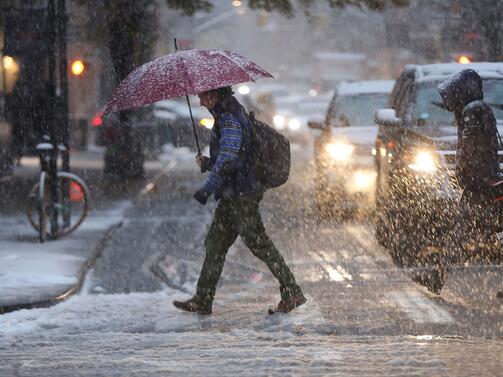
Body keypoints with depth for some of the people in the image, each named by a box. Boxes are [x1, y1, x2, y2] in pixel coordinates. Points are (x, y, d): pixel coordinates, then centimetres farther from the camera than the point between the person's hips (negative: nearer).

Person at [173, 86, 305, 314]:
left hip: (241, 195, -10)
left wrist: (208, 188, -32)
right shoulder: (230, 115, 16)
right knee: (215, 244, 11)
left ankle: (292, 293, -1)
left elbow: (228, 159, -28)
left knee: (258, 243, -6)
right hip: (232, 195, 10)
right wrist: (207, 163, 8)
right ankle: (202, 300, 15)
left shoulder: (230, 119, -16)